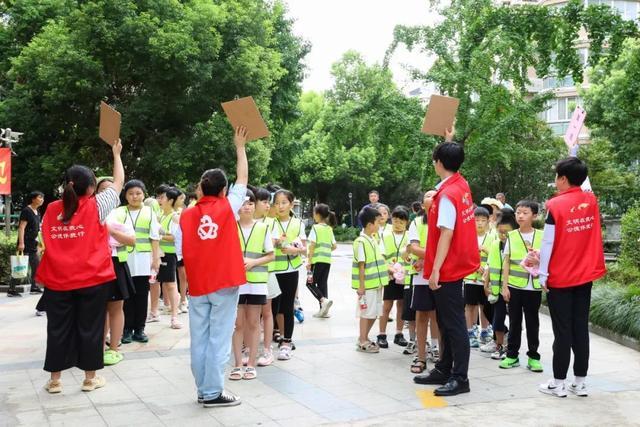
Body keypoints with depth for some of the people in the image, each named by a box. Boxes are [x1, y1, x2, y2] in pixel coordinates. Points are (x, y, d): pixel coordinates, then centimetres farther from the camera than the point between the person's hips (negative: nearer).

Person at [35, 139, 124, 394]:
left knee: (58, 329, 11)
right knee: (89, 328, 8)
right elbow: (118, 182, 5)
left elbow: (47, 242, 8)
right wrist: (116, 154, 17)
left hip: (57, 281, 3)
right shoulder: (96, 206, -7)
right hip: (92, 280, -3)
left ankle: (54, 380, 18)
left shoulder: (52, 210, 1)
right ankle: (90, 378, 16)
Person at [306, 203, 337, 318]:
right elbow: (334, 246, 13)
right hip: (327, 260, 6)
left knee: (310, 283, 2)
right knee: (323, 283, 10)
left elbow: (312, 245, -13)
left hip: (317, 260, -6)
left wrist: (309, 261, -11)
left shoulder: (315, 227, -8)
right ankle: (324, 310, 9)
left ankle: (324, 300, -18)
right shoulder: (329, 229, 12)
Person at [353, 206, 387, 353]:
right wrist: (361, 286, -17)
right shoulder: (361, 242, -16)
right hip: (367, 285, -8)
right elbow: (361, 266, -17)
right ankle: (362, 342, 13)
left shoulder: (373, 240, 10)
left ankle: (364, 338, 28)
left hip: (376, 284, 8)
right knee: (366, 313, 1)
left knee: (374, 313, 14)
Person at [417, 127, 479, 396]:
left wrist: (435, 270, -23)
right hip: (456, 265, 10)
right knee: (446, 321, 16)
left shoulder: (447, 195, -20)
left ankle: (460, 378, 1)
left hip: (447, 270, -10)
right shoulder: (461, 184, 7)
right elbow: (453, 159, 32)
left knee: (453, 323, -5)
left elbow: (446, 234, -23)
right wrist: (449, 141, 31)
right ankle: (444, 369, 26)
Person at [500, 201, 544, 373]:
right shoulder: (511, 236, 3)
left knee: (532, 322, 6)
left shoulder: (541, 236, 1)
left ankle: (533, 356, 15)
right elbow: (506, 263, 3)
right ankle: (512, 354, 17)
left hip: (534, 287, 0)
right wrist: (504, 286, -1)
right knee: (514, 321, 8)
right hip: (514, 286, 1)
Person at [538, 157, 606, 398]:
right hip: (585, 276, 5)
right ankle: (580, 382, 15)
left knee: (562, 332, 0)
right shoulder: (592, 201, 2)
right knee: (581, 329, 10)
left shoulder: (556, 205, -14)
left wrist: (543, 275, -7)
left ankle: (558, 384, 7)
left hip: (560, 278, -5)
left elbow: (548, 242, -13)